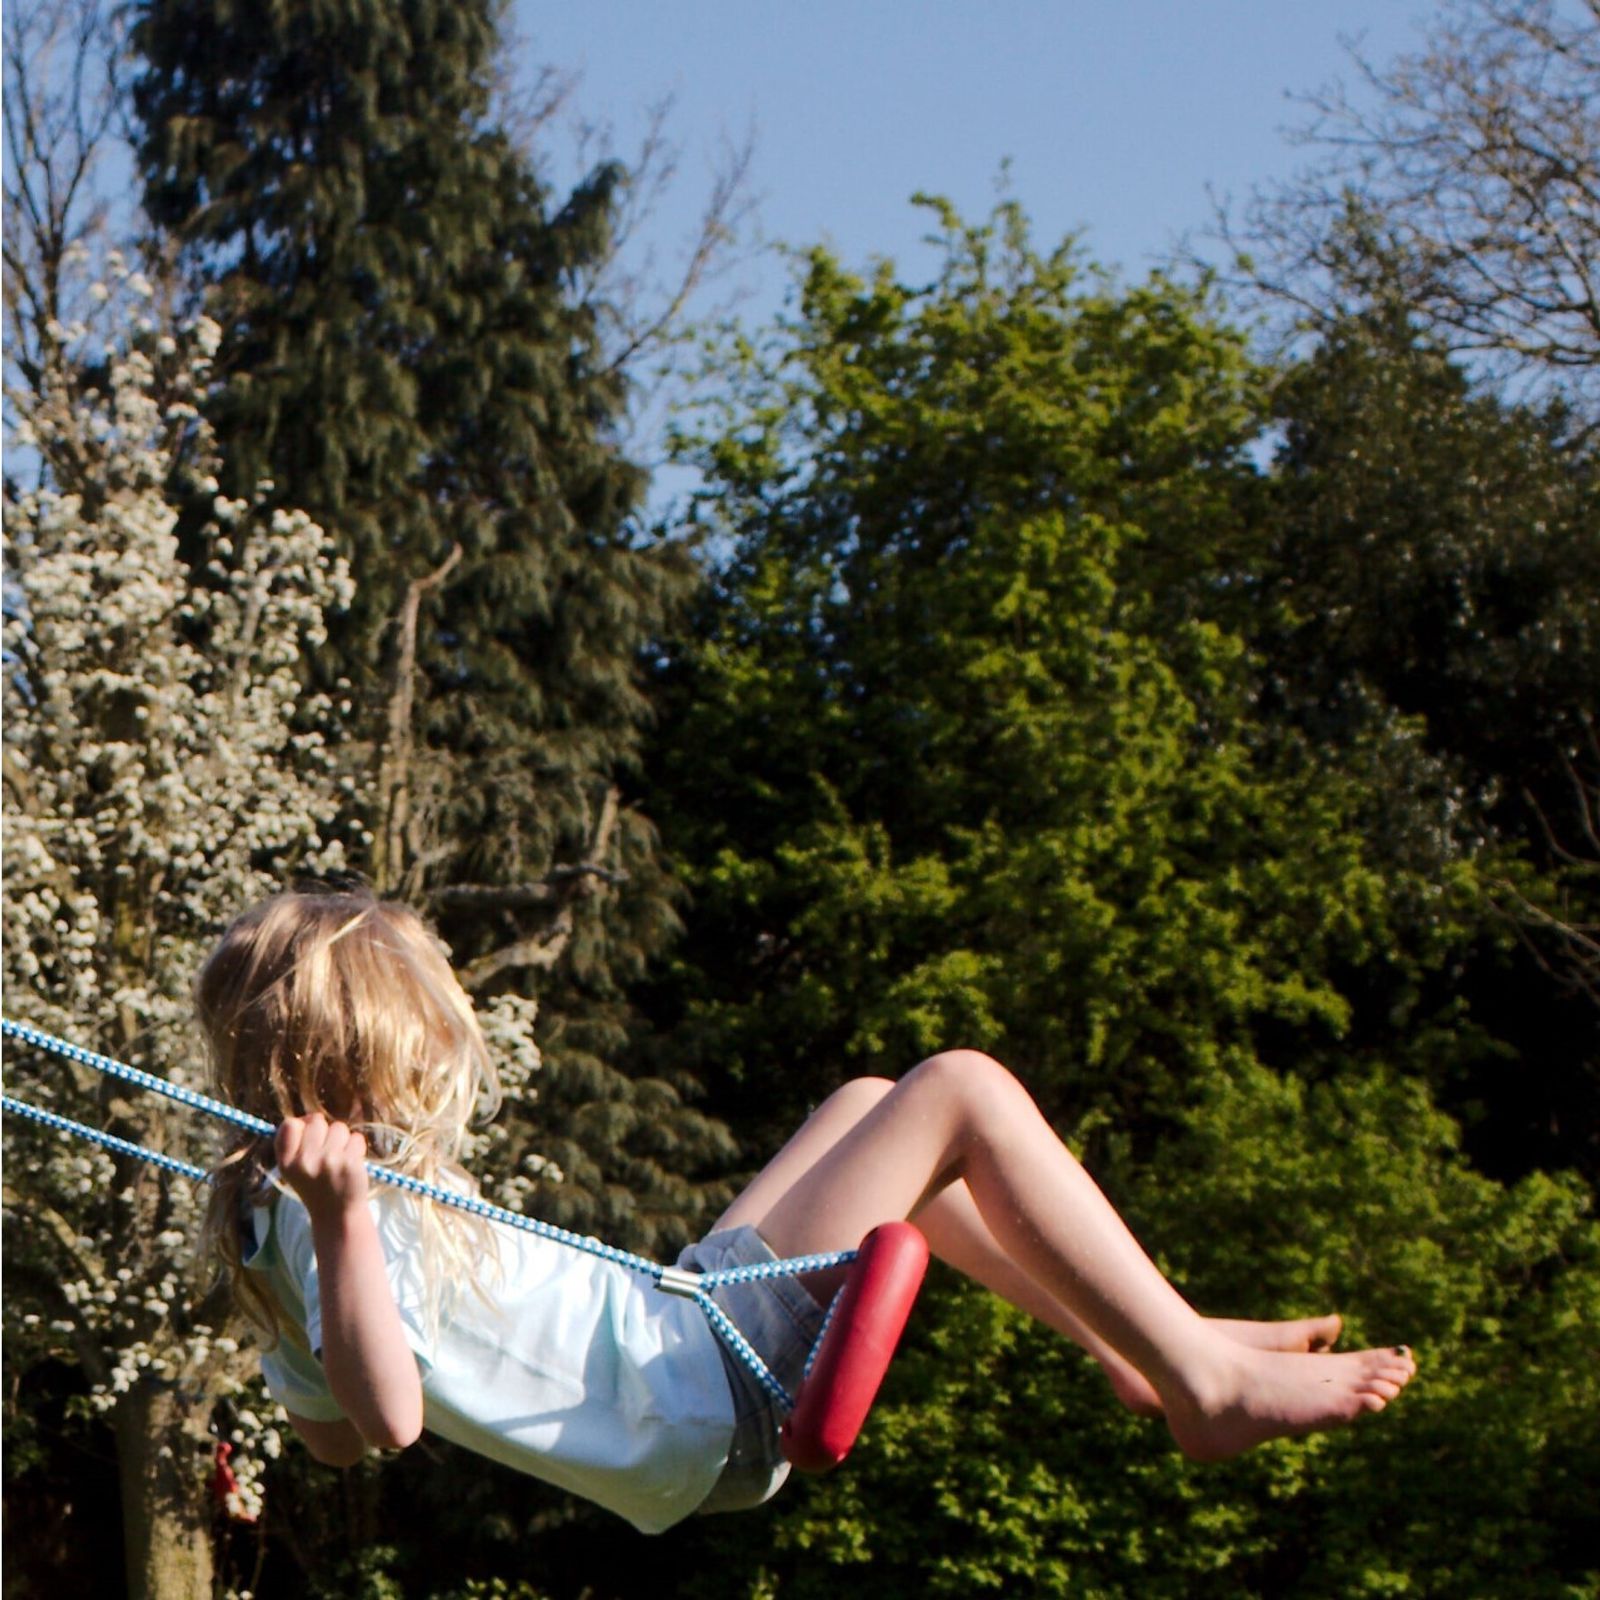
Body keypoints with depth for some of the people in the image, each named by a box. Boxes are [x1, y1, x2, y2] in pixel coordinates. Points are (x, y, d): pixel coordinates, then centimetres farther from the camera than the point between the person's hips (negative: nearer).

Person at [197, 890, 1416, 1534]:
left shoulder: (268, 1224, 4)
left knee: (868, 1108, 24)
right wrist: (344, 1222, -48)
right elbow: (390, 1414, -37)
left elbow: (334, 1435, 13)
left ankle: (1142, 1346, 24)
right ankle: (1206, 1385, -4)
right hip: (715, 1397, -11)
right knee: (962, 1093, -13)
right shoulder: (325, 1216, -23)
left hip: (678, 1325, 11)